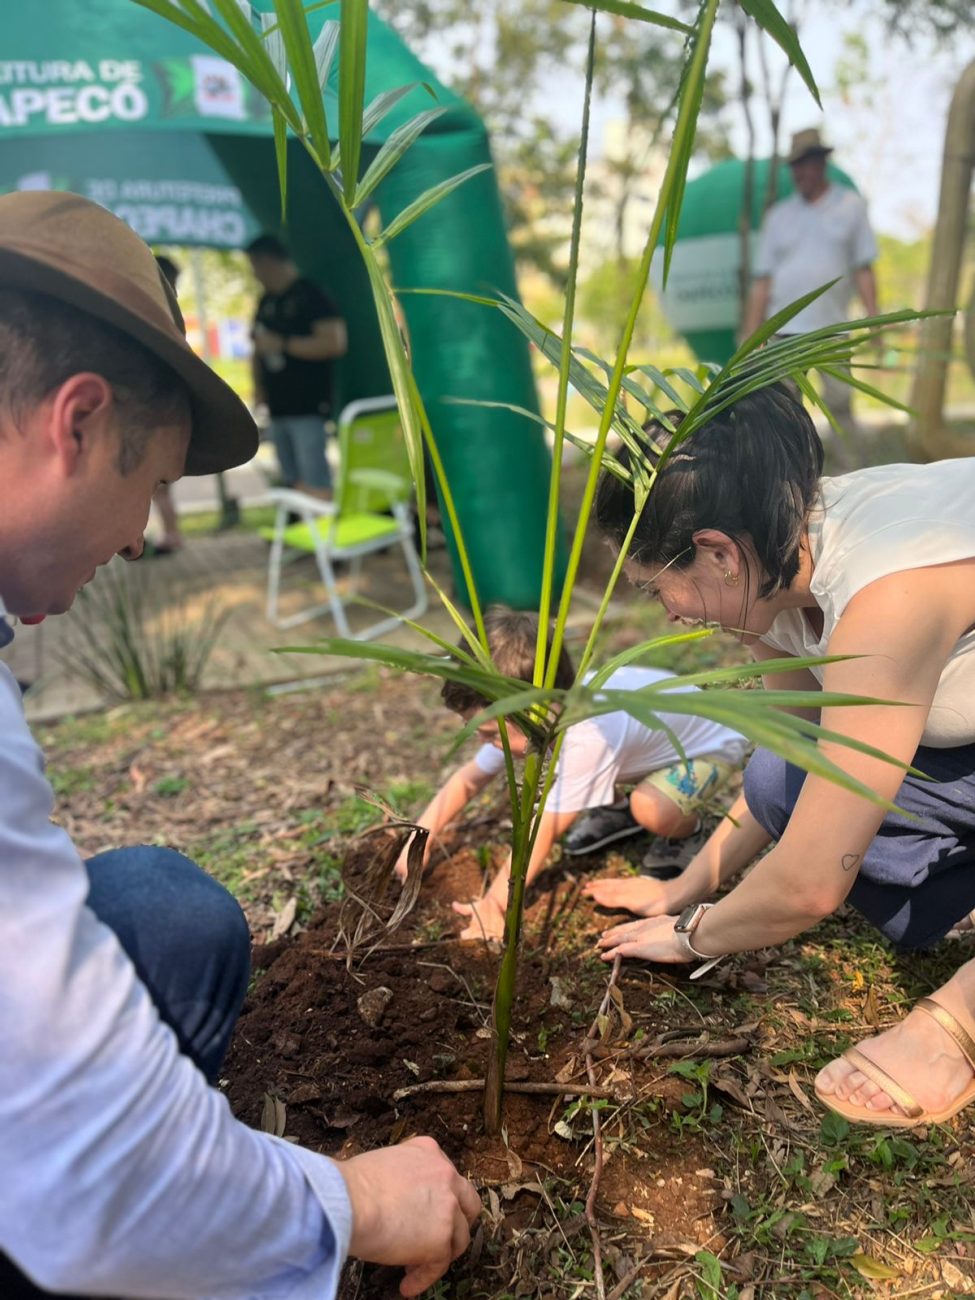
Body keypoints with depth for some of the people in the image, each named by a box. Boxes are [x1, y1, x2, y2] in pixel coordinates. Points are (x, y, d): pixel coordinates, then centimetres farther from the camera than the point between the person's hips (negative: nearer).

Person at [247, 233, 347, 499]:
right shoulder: (266, 302, 17)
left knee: (314, 482, -11)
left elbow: (335, 342, -17)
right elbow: (259, 346, 25)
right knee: (292, 481, 11)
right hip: (278, 406, 8)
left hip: (308, 406, -8)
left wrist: (283, 344, -15)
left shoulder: (310, 296, -6)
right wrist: (258, 386, 7)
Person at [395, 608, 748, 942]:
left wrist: (494, 906, -33)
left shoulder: (586, 739, -44)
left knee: (651, 809, -35)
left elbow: (541, 833, -38)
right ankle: (620, 809, 15)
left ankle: (686, 829, 0)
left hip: (711, 743, -7)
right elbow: (470, 778, -8)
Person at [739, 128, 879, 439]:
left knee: (840, 402, -2)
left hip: (833, 327, -1)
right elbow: (762, 281, 7)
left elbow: (863, 269, 5)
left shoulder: (851, 206, 8)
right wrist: (750, 335, 2)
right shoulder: (778, 215, 11)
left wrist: (874, 319, -3)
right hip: (785, 329, 1)